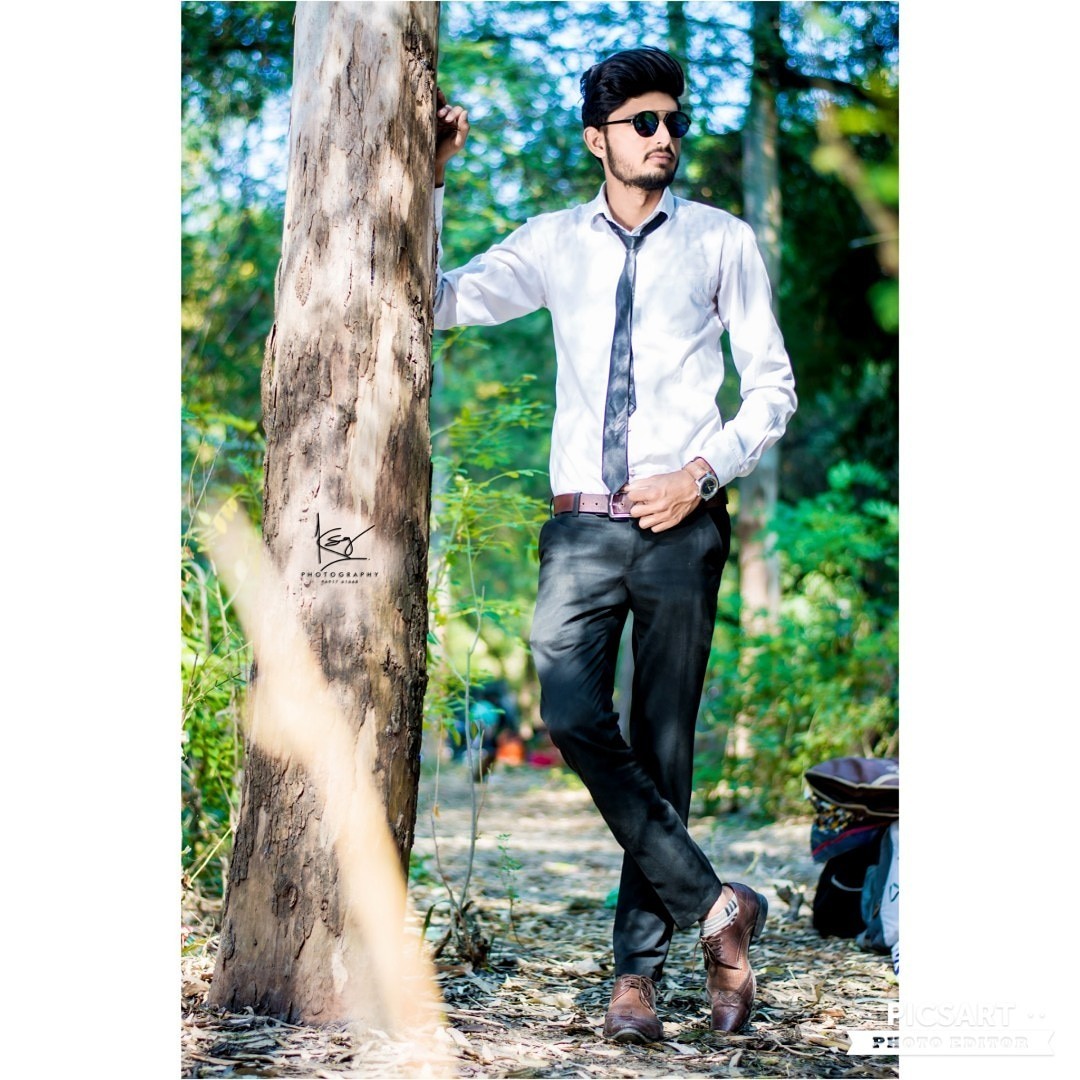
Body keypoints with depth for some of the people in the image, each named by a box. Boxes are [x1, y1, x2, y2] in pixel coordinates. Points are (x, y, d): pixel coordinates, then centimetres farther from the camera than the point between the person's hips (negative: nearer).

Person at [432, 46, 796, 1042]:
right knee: (573, 717, -16)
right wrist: (428, 177, 4)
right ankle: (712, 906, -3)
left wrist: (702, 473, -8)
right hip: (583, 524, 2)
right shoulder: (554, 243, 12)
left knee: (662, 745, 1)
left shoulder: (723, 242, 7)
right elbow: (434, 303, 10)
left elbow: (774, 387, 7)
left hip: (682, 524, -1)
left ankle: (638, 969, 9)